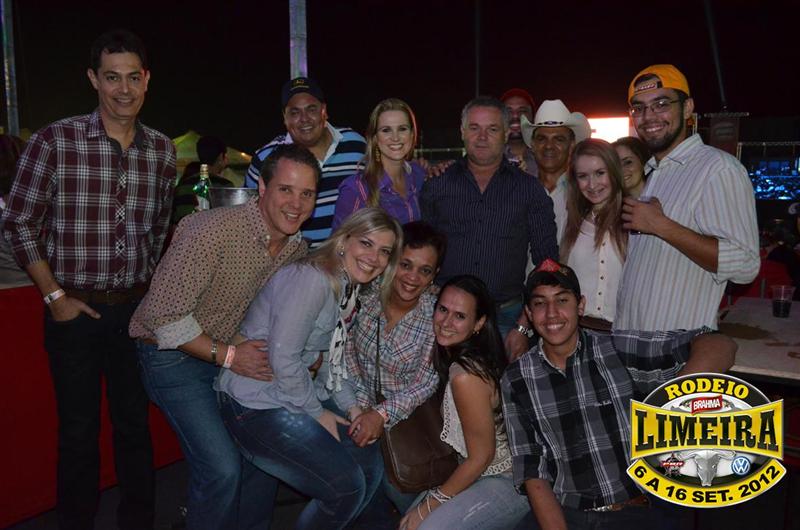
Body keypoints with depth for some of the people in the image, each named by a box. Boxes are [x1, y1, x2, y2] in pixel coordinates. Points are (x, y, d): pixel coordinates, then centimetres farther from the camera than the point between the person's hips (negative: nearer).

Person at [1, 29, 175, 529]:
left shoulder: (163, 151, 2)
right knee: (79, 431, 10)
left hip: (137, 308, 3)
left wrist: (150, 289, 10)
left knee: (135, 424, 14)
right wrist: (55, 295, -7)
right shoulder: (54, 141, -10)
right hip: (75, 308, -3)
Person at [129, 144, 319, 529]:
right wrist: (226, 355, -25)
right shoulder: (212, 231, -29)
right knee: (222, 467, -14)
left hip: (232, 354, 7)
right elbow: (164, 315, -26)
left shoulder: (298, 248, -5)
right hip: (174, 356, -7)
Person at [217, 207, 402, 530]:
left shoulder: (350, 288, 8)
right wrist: (316, 413, -14)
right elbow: (283, 358, -26)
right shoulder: (312, 279, -23)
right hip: (257, 404, -10)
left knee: (371, 466, 10)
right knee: (346, 487, -9)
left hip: (302, 395, 10)